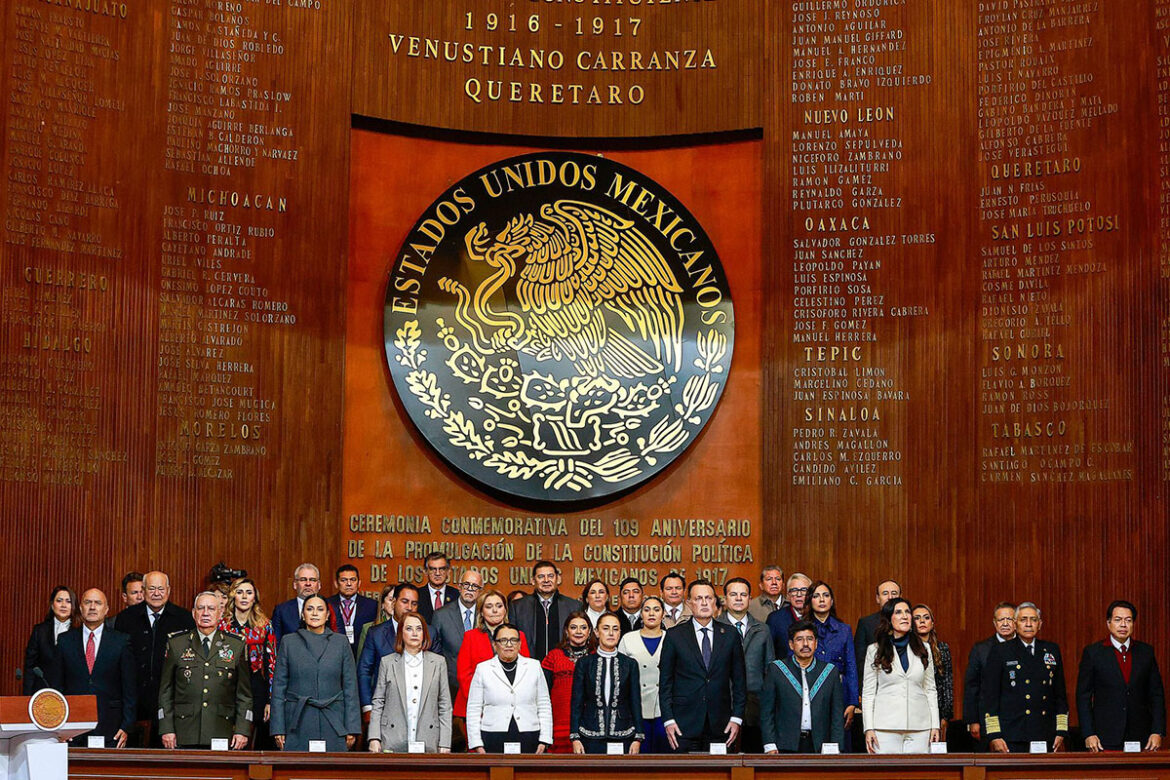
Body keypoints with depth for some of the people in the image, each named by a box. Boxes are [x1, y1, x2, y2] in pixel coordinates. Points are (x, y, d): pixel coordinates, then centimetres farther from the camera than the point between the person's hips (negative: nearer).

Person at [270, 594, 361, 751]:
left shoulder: (341, 642, 8)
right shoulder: (288, 642, 7)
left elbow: (350, 686, 6)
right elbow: (279, 686, 6)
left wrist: (352, 728, 0)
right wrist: (278, 729, -1)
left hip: (333, 725, 0)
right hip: (298, 725, 0)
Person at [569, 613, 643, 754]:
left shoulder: (630, 664, 8)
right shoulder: (584, 663, 5)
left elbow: (636, 703, 7)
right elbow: (576, 703, 5)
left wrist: (638, 738, 0)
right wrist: (575, 737, -2)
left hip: (622, 736, 1)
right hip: (591, 737, 0)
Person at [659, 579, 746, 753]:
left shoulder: (730, 635, 8)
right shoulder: (674, 636, 3)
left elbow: (739, 679, 10)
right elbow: (665, 682, 3)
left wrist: (736, 718, 2)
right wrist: (668, 720, -4)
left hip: (720, 725, 1)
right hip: (684, 725, -1)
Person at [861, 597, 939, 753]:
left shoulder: (923, 649, 13)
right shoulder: (875, 650, 6)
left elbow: (930, 689, 14)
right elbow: (868, 692, 5)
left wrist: (935, 725, 7)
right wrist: (868, 728, -3)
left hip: (919, 727, 2)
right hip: (886, 727, -2)